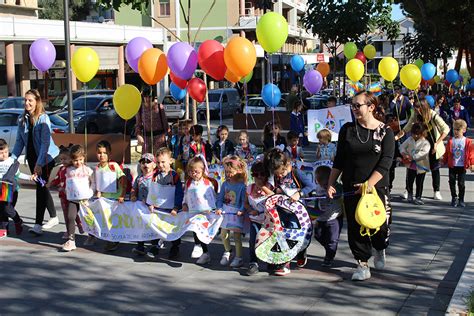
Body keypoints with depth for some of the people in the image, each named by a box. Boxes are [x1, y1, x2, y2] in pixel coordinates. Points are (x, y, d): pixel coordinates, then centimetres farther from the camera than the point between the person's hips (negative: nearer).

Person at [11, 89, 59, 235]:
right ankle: (53, 217, 26)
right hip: (32, 156, 6)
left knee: (40, 186, -9)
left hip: (46, 157, -6)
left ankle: (38, 224, -7)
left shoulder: (43, 118, -15)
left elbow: (45, 142, -20)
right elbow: (20, 141, 7)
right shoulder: (22, 119, 3)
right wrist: (13, 158, -1)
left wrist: (39, 163, -25)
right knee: (42, 186, 12)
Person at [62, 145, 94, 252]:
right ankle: (71, 240, -9)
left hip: (85, 199, -1)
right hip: (72, 199, 1)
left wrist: (90, 193, -7)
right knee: (70, 218, -12)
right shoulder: (68, 170, 6)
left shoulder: (87, 170, 0)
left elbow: (93, 183, 2)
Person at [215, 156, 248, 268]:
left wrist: (241, 210, -22)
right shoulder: (225, 184, 6)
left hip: (236, 214, -5)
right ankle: (227, 251, 36)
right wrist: (219, 208, -4)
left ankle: (238, 258, 9)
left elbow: (244, 200, -9)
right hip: (225, 212, 5)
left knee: (237, 236, -2)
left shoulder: (242, 186, -9)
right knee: (223, 235, 11)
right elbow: (220, 198, 10)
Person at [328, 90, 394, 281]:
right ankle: (363, 264, 14)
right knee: (355, 226, 1)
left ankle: (380, 251, 34)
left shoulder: (385, 132, -3)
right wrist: (331, 184, 3)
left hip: (377, 187, -2)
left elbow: (385, 163, -10)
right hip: (351, 188, 2)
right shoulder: (347, 129, 5)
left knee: (380, 225, 1)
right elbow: (339, 160, 9)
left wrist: (369, 184, -19)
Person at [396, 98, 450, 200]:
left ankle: (436, 191, 18)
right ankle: (408, 189, 7)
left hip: (433, 147, -3)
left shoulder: (433, 116, -20)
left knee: (434, 169, 5)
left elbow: (446, 129, -21)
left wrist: (437, 143, -27)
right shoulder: (415, 116, -9)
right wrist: (397, 137, -17)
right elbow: (406, 129, -2)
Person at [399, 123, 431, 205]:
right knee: (409, 181, 11)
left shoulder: (425, 143, -13)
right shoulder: (409, 140, 2)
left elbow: (423, 153, -25)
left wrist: (413, 157, -31)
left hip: (421, 166, -4)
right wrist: (404, 153, -10)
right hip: (410, 165, 4)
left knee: (419, 183, 5)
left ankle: (418, 197, 21)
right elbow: (402, 146, 10)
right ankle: (410, 194, 36)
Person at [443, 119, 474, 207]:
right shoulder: (451, 141, 1)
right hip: (452, 166, 2)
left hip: (462, 167, -2)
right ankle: (454, 198, 19)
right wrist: (443, 161, 8)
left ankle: (461, 200, 15)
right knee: (452, 182, 4)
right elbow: (447, 152, 8)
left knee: (461, 183, 3)